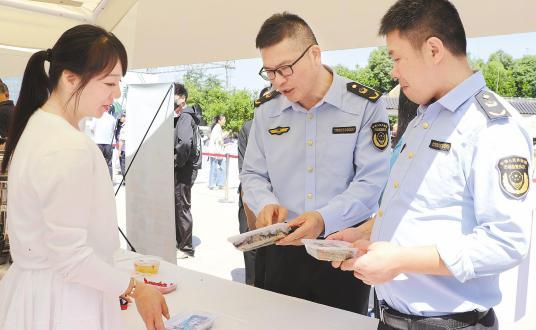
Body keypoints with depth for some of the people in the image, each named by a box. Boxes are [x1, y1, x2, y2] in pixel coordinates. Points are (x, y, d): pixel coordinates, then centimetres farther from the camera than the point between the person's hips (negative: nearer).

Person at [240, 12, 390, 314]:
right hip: (283, 249, 3)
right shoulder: (266, 109, 3)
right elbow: (253, 174, 9)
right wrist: (266, 204, -13)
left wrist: (325, 219, -27)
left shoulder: (365, 104, -9)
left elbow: (373, 181, -13)